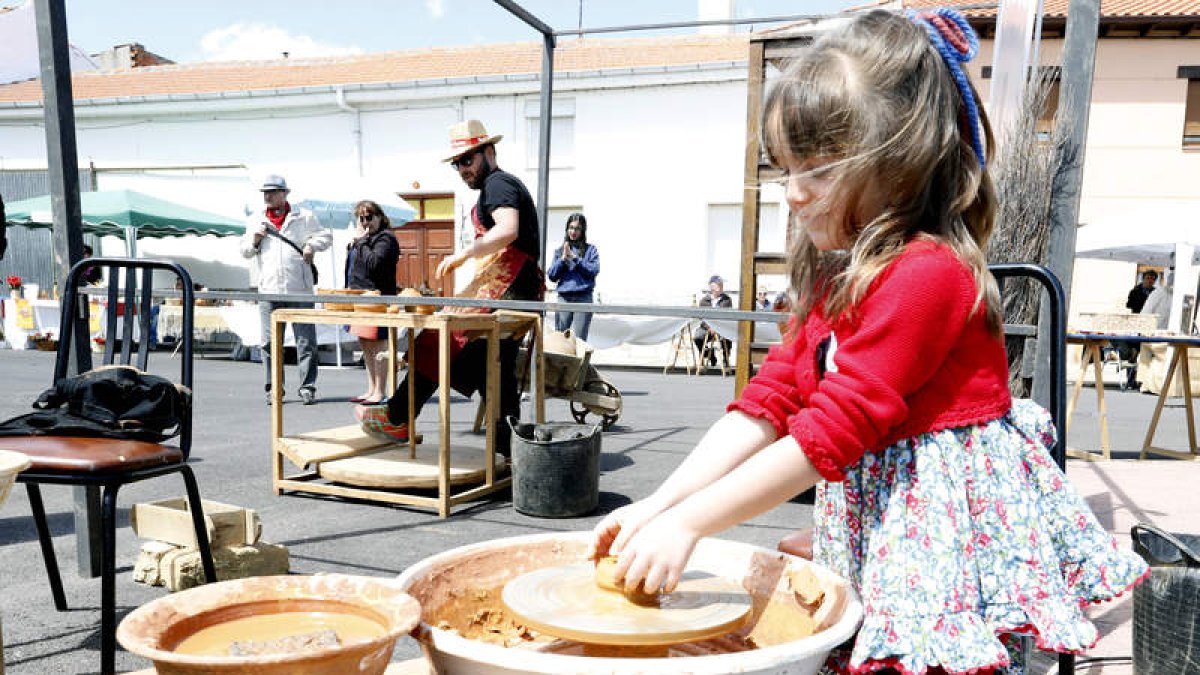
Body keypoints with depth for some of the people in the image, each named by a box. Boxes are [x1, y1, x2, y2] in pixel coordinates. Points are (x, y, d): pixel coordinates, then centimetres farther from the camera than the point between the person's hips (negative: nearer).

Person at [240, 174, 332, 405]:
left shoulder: (304, 217, 7)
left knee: (306, 340, -2)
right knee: (269, 342, 4)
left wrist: (311, 245, -6)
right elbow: (245, 251, 20)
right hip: (268, 290, 3)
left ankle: (307, 388, 4)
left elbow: (326, 236, 13)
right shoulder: (255, 220, 16)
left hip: (299, 289, -2)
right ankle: (273, 388, 13)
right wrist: (255, 240, -1)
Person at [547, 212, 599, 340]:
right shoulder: (560, 250, 13)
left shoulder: (590, 250, 8)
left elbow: (594, 270, -5)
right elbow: (551, 276, 7)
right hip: (564, 297, 2)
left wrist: (575, 258, -9)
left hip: (583, 298, -2)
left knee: (579, 339, -5)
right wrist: (563, 259, -6)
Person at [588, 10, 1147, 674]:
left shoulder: (924, 272, -21)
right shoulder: (835, 278, 9)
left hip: (950, 525, -7)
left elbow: (831, 432, -25)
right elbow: (768, 401, 2)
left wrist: (687, 522, -22)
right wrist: (656, 506, -7)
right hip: (869, 513, 7)